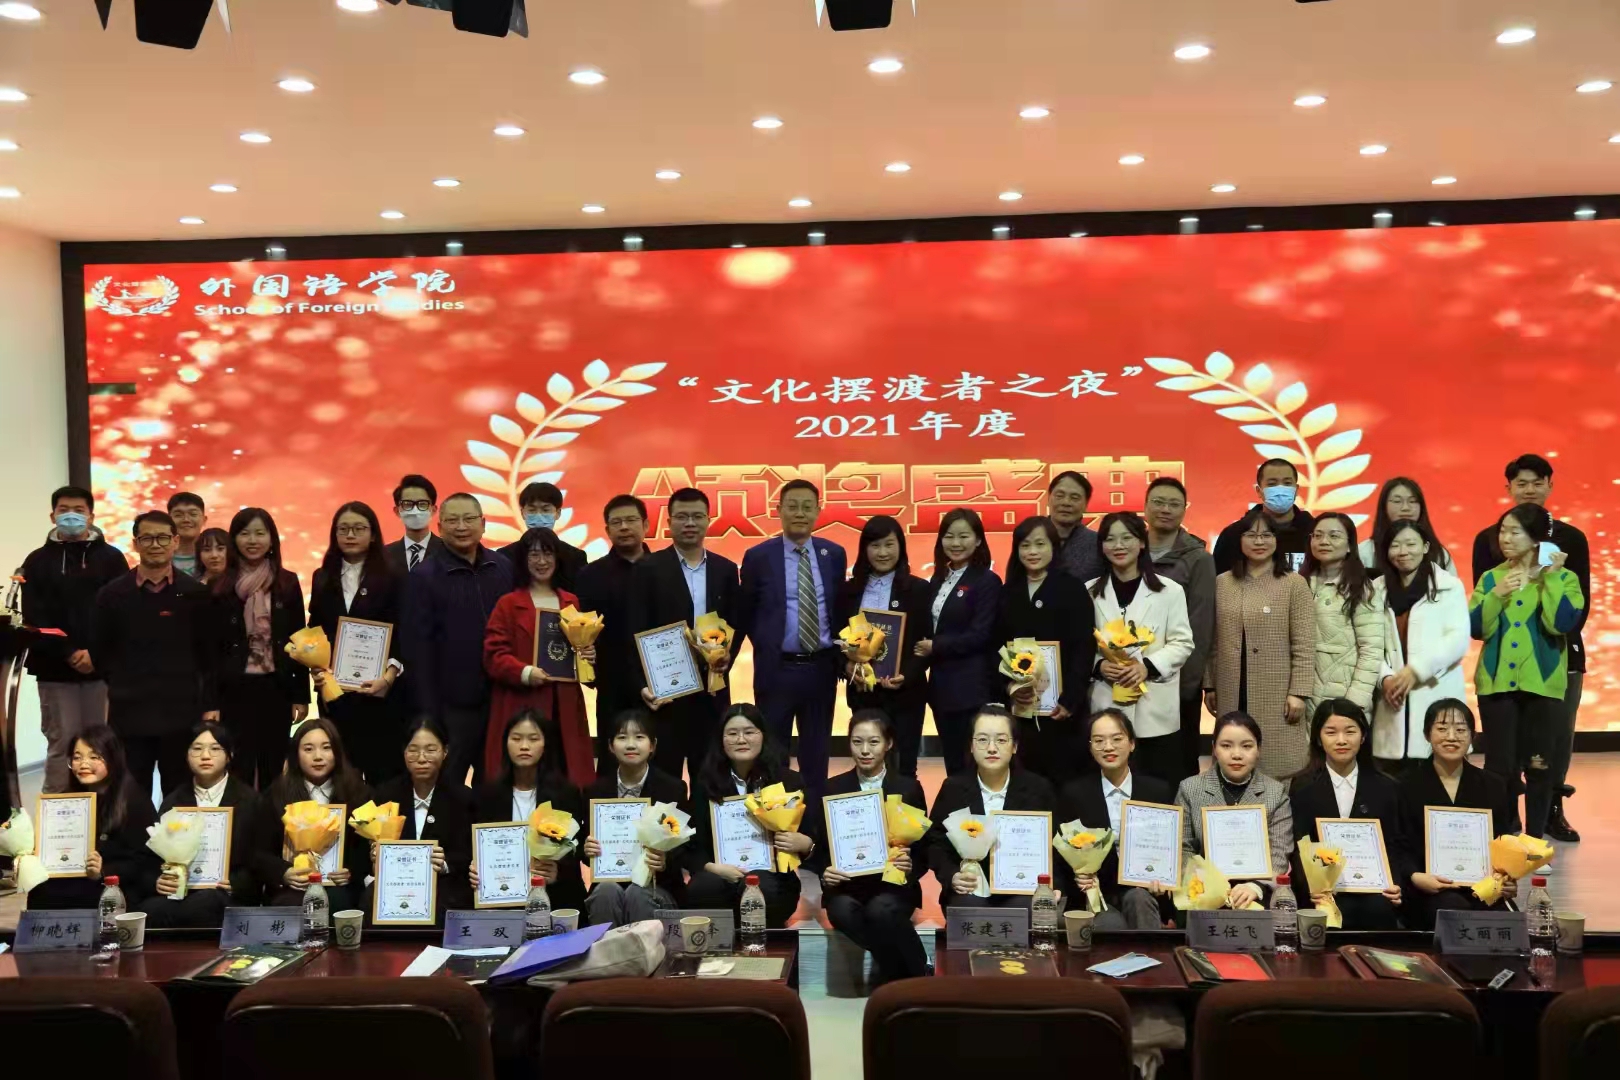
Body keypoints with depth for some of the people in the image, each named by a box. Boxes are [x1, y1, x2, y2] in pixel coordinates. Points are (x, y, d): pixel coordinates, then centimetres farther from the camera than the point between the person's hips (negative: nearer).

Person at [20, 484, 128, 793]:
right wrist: (68, 653, -12)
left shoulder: (111, 558, 6)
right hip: (55, 669, 0)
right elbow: (34, 618, 0)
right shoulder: (38, 561, 8)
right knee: (61, 743, 2)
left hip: (101, 666, 0)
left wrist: (96, 654, -13)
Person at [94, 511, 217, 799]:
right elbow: (100, 652, 11)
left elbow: (209, 654, 3)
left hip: (182, 714, 0)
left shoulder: (197, 594, 1)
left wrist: (211, 704, 0)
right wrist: (125, 687, 10)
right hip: (129, 715, 1)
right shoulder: (112, 594, 2)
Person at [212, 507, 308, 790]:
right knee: (239, 768, 3)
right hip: (234, 689, -1)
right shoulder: (220, 587, 0)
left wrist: (301, 695, 1)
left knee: (272, 768, 8)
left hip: (276, 687, 1)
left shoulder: (287, 583, 3)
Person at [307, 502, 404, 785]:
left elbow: (401, 634, -4)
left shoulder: (391, 580, 0)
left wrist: (389, 676, -18)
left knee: (381, 771, -1)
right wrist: (316, 669, -4)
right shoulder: (322, 578, 12)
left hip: (378, 691, -3)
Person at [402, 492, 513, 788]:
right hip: (451, 706, -3)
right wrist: (428, 713, -11)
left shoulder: (504, 569, 4)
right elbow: (418, 649, -8)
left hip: (501, 701, 3)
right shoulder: (424, 576, -6)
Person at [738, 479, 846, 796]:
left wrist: (839, 652, 1)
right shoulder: (758, 556, -4)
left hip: (821, 667, 2)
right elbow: (744, 614, 4)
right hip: (777, 668, -2)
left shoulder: (834, 554, 4)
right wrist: (767, 647, -1)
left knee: (817, 752, 12)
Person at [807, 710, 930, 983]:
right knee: (843, 911, -34)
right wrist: (825, 873, -15)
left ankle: (915, 979, -11)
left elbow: (923, 852, 5)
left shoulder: (909, 788, 4)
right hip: (846, 885, 1)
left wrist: (910, 867, -18)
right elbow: (820, 848, 7)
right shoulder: (833, 788, 6)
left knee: (881, 910, -36)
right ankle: (898, 975, -13)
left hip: (893, 884, -1)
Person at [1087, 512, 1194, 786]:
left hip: (1156, 707, -1)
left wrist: (1148, 666, -16)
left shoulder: (1169, 590, 1)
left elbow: (1182, 643, -1)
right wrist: (1098, 666, -12)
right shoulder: (1091, 592, 7)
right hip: (1107, 707, 1)